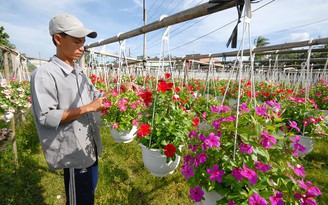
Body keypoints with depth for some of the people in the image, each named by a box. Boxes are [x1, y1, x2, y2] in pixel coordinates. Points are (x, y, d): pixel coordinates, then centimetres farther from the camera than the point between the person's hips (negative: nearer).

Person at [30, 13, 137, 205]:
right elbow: (46, 117, -21)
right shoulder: (44, 74, -18)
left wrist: (120, 89, 1)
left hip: (90, 145, 8)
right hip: (73, 152, -8)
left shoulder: (79, 71, 8)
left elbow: (95, 94, 16)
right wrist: (87, 108, -23)